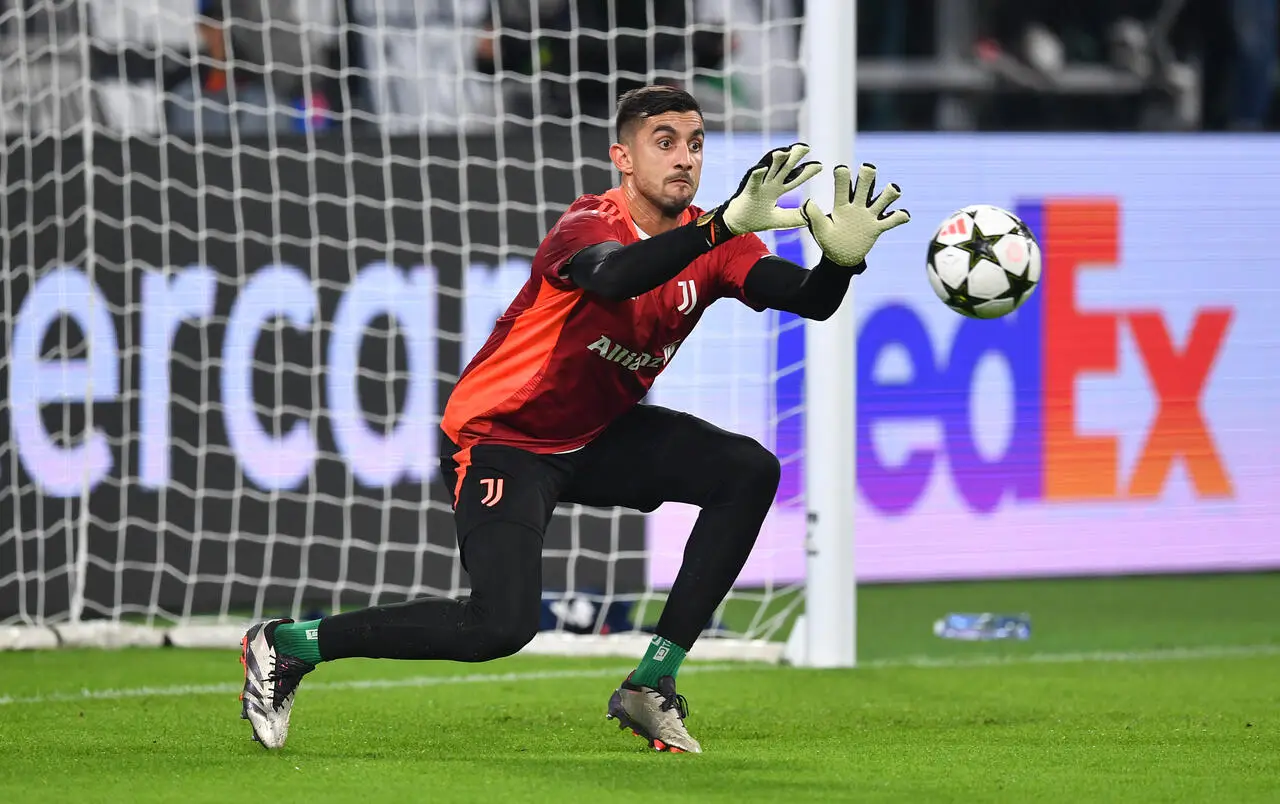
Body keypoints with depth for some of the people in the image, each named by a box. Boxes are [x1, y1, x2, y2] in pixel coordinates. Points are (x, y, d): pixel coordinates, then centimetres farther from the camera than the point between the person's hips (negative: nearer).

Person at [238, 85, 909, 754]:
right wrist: (726, 225, -63)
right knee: (501, 626, -24)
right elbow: (613, 276, -49)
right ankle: (285, 644, -5)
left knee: (750, 472, -11)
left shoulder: (711, 243, -6)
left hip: (599, 437, 7)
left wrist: (842, 256, -41)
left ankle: (650, 687, -5)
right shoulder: (592, 223, -25)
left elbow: (810, 302, -17)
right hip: (501, 440, -7)